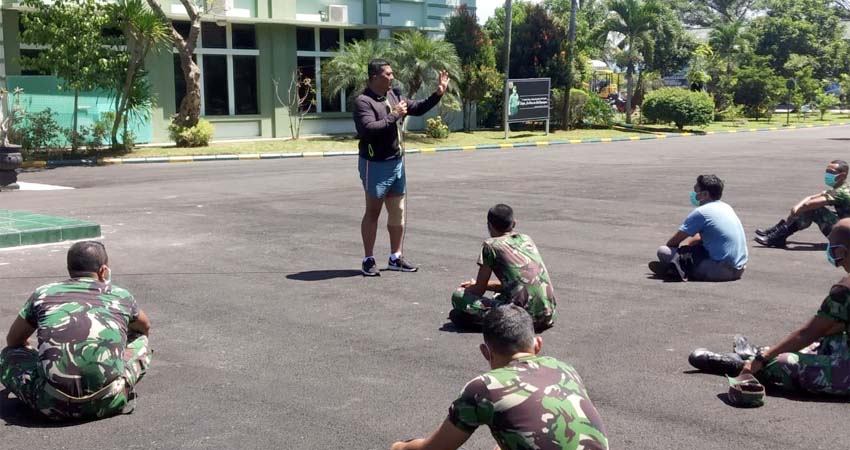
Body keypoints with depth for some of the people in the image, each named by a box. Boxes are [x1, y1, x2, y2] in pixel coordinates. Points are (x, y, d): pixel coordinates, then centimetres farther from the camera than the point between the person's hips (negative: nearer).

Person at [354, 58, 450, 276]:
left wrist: (438, 93, 7)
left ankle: (395, 257, 22)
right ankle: (368, 260, 11)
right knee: (373, 212, 2)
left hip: (397, 162, 7)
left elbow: (418, 108, 19)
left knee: (397, 211, 11)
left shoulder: (394, 96, 9)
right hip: (375, 164, -7)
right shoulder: (363, 101, -15)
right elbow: (369, 129, -27)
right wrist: (393, 116, -22)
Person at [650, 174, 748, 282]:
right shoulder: (727, 207, 16)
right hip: (739, 268, 9)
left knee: (663, 251, -13)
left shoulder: (700, 212, -9)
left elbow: (674, 241, -2)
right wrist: (683, 245, 24)